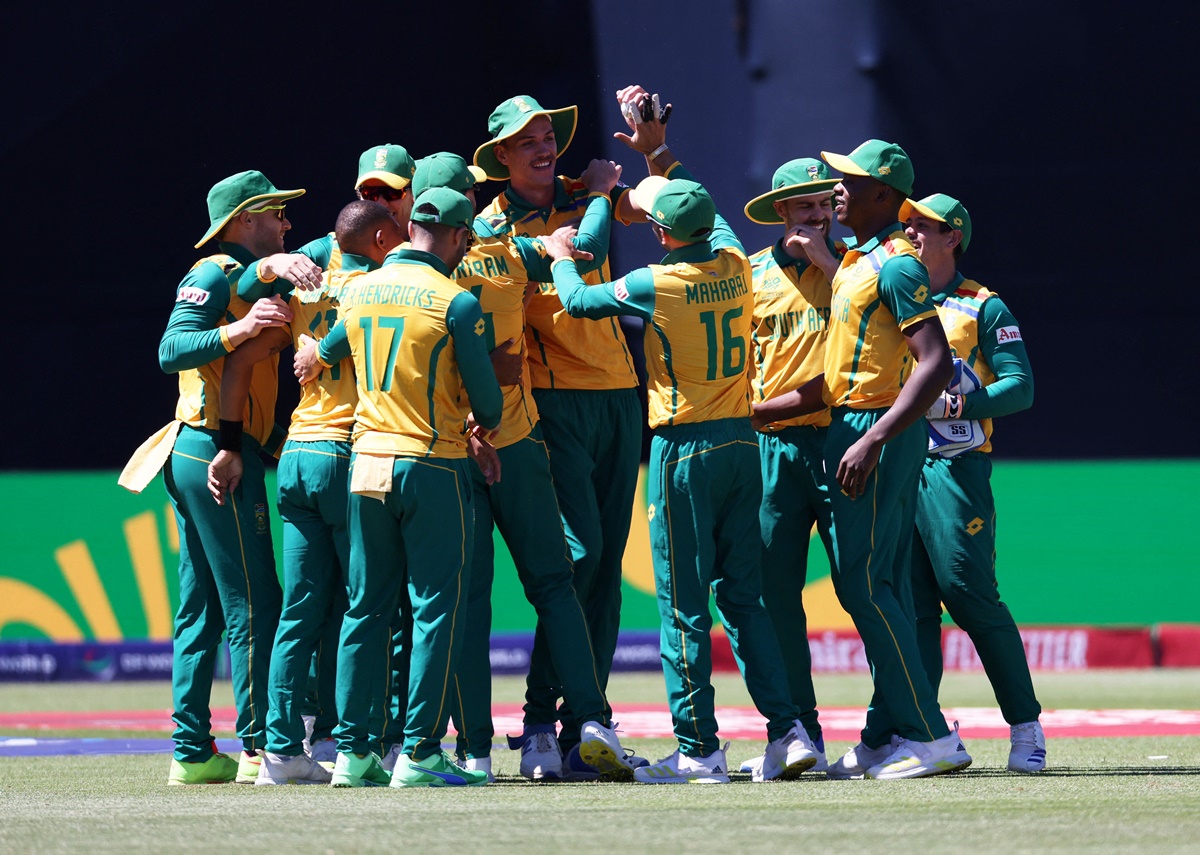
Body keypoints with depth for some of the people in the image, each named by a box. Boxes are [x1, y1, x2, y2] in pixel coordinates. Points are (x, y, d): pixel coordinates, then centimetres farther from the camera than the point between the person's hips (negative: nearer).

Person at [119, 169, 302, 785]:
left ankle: (192, 752, 10)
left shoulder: (245, 278, 21)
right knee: (253, 605, -10)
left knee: (203, 609, 9)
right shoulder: (216, 274, -9)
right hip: (218, 450, -10)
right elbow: (172, 351, -21)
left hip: (193, 455, 10)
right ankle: (260, 749, -11)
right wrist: (239, 329, -33)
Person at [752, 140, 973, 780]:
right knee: (885, 590, 11)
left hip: (879, 433, -10)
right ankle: (888, 735, 14)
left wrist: (872, 440, -29)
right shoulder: (855, 264, 17)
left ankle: (932, 737, -12)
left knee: (863, 585, -12)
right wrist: (756, 412, 18)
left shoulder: (896, 266, -14)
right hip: (853, 432, 10)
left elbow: (936, 364, -23)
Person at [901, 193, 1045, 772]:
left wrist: (957, 405, -16)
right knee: (911, 602, 2)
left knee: (970, 594, -11)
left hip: (954, 464, -5)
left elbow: (1020, 387, -3)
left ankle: (1026, 729, -4)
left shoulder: (982, 307, 4)